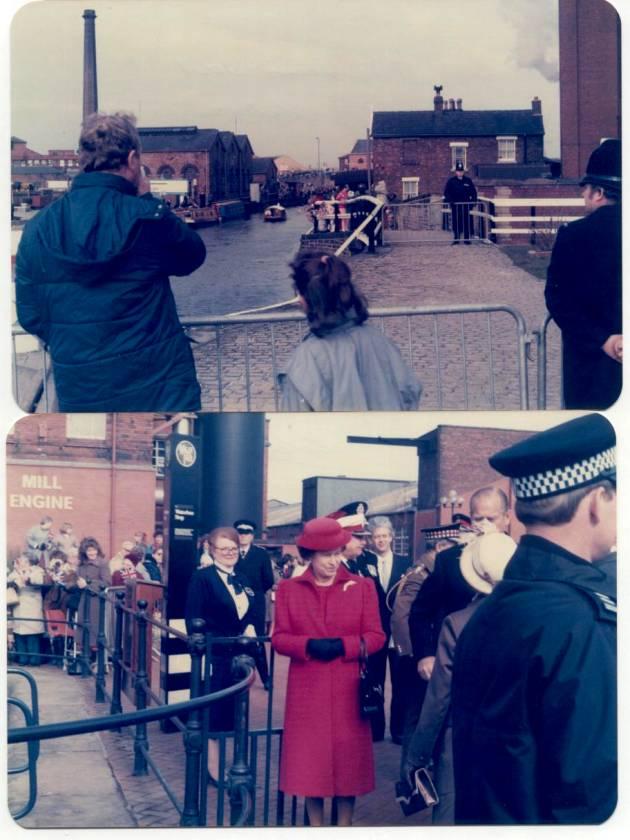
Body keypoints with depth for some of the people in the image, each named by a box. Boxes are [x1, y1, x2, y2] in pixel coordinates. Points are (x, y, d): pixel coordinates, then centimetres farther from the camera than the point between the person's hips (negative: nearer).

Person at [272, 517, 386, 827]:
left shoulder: (362, 587, 2)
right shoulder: (288, 589, 4)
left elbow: (376, 636, -1)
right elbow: (279, 638, 0)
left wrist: (343, 645, -18)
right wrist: (309, 645, -19)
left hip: (348, 690, 0)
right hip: (307, 690, 0)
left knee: (347, 759, 4)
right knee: (310, 760, 4)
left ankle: (345, 827, 15)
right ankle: (315, 828, 16)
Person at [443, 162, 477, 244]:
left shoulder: (468, 180, 7)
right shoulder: (451, 181, 4)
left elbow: (473, 192, 11)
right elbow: (446, 192, 4)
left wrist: (473, 201, -1)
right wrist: (450, 200, -12)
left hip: (465, 205, 0)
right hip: (455, 205, 0)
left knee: (466, 222, -1)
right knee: (456, 223, 1)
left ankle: (467, 239, 5)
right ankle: (456, 239, 8)